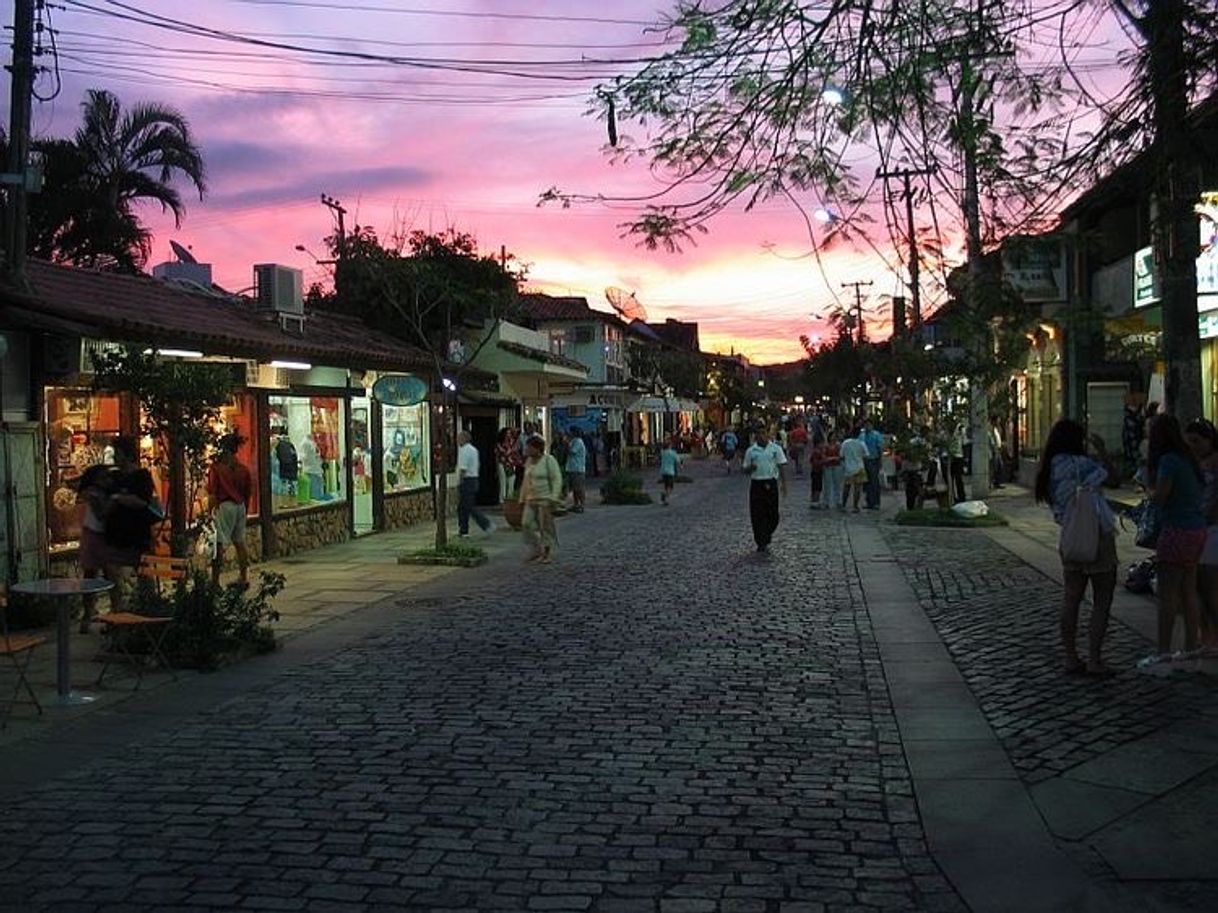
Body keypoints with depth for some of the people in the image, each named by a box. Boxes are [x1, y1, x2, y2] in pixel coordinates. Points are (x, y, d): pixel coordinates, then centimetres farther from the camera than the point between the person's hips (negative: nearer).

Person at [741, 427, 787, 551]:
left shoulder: (776, 449, 4)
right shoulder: (750, 451, 5)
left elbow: (781, 467, 5)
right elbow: (744, 469, 9)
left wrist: (783, 484, -3)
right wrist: (750, 468, -14)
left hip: (771, 484, 0)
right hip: (756, 484, 0)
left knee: (773, 514, 2)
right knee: (757, 515, -1)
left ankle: (767, 535, 27)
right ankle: (761, 542, 9)